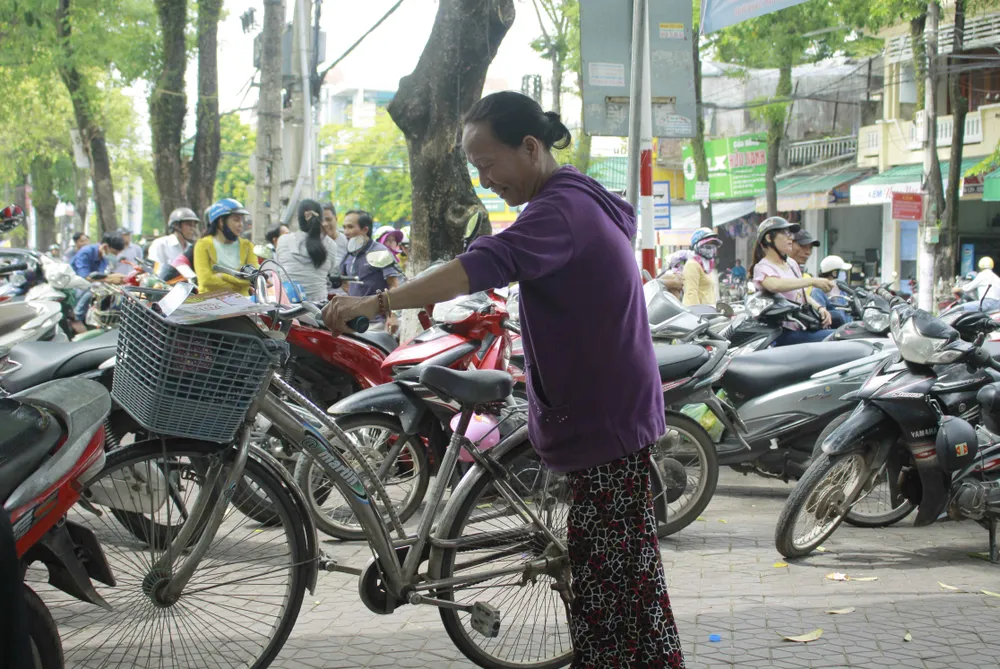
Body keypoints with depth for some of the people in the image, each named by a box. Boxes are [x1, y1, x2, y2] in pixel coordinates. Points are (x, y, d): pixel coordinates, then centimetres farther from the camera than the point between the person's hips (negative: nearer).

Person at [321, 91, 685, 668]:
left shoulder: (563, 209, -20)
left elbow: (485, 264, -34)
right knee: (618, 562, 17)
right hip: (604, 410, 11)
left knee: (614, 567, -5)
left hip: (608, 416, -11)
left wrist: (378, 303, -38)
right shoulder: (581, 198, 14)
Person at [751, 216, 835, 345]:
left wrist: (819, 308, 3)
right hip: (785, 334, -9)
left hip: (801, 328, 9)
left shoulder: (791, 263, 20)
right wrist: (813, 281, -28)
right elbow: (775, 285, -30)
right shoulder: (762, 267, -7)